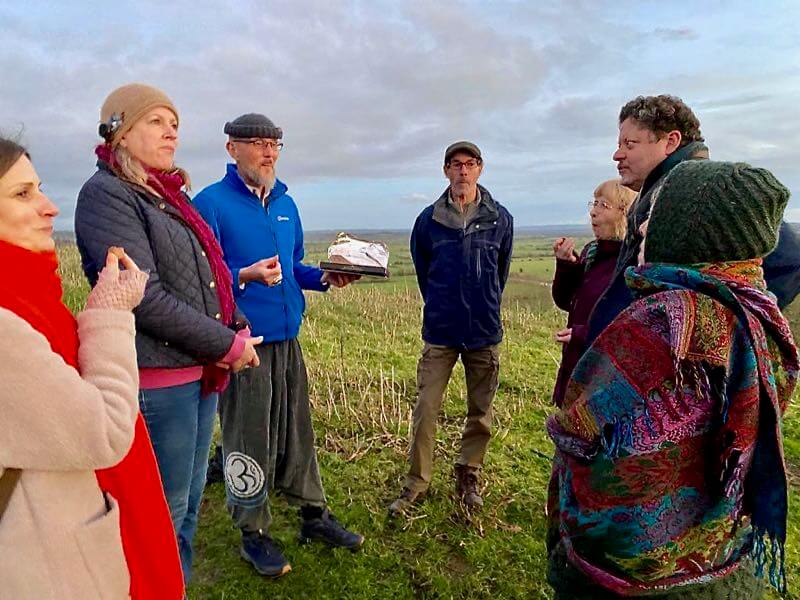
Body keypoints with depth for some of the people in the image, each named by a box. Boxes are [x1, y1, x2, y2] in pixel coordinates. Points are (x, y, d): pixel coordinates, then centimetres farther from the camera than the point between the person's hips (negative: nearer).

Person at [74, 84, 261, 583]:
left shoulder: (172, 196, 14)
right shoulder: (106, 195, -12)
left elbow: (210, 275, 19)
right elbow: (145, 297, -21)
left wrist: (240, 328, 3)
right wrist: (228, 345, -15)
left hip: (202, 373, 9)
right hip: (157, 380, -8)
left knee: (189, 501, 21)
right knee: (165, 511, 6)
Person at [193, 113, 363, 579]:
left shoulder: (286, 203, 12)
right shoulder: (211, 202, -8)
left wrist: (324, 278, 1)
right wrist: (245, 276, -27)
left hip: (287, 337, 6)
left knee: (298, 432, 16)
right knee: (249, 441, 5)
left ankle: (314, 515, 32)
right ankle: (254, 534, 24)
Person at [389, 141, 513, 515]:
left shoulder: (500, 219, -1)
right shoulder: (429, 219, -2)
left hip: (484, 332, 1)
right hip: (439, 332, 0)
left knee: (480, 412, 11)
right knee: (426, 409, 0)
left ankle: (468, 477, 30)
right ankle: (417, 482, 17)